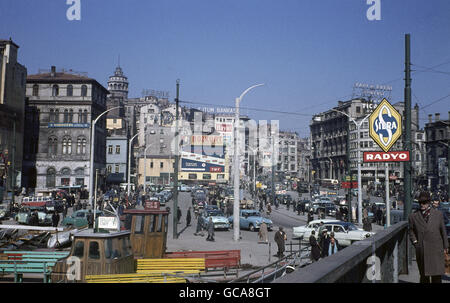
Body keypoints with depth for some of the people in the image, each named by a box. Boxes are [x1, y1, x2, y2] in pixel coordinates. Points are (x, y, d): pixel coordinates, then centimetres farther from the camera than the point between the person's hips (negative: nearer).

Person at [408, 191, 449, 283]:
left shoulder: (438, 214, 7)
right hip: (421, 251, 0)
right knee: (424, 275, 7)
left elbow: (443, 231, 12)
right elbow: (411, 231, 16)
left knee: (437, 275, -2)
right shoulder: (413, 216, 5)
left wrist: (445, 246, 15)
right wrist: (415, 242, 1)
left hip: (436, 250, 0)